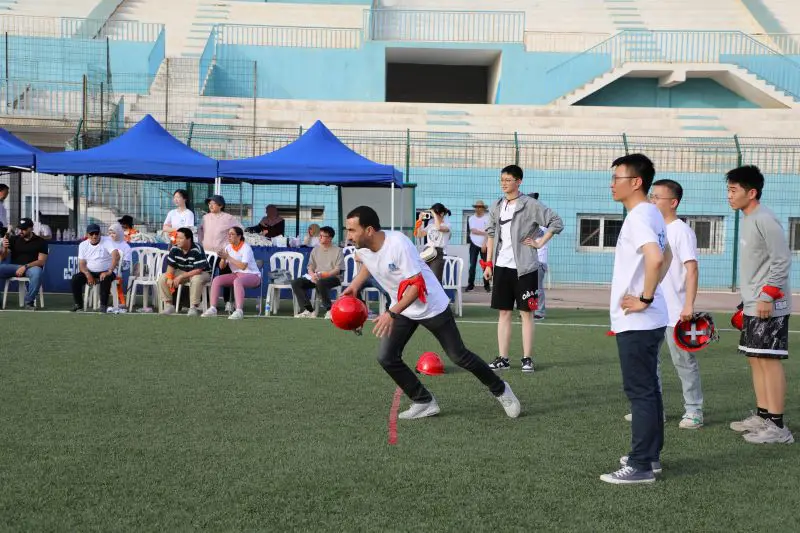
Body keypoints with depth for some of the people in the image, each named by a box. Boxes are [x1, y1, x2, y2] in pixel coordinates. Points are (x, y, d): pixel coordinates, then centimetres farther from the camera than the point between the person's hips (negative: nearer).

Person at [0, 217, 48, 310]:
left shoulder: (40, 242, 2)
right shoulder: (13, 239, 11)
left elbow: (41, 261, -6)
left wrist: (25, 267, -20)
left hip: (31, 267, -3)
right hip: (14, 266, 3)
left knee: (37, 272, -38)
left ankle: (29, 301, -23)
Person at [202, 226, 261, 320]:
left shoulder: (246, 247, -14)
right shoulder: (228, 247, 6)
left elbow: (243, 266, -26)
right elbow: (222, 267, 7)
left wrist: (228, 257, -22)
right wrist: (223, 259, -15)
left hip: (252, 275, -7)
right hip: (236, 274, 7)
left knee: (237, 281, -39)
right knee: (216, 280, -14)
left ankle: (239, 311, -46)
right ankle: (212, 308, -16)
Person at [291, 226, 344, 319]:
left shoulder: (337, 250, 1)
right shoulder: (315, 250, 18)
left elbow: (338, 270, -7)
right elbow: (310, 266, 15)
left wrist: (323, 275, -20)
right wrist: (312, 275, -10)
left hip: (333, 277, -6)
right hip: (316, 277, 6)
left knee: (320, 283, -41)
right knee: (295, 283, -15)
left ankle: (329, 310, -25)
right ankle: (309, 310, -19)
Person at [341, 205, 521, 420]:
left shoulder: (398, 244, -33)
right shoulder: (362, 249, -10)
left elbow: (416, 286, -31)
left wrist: (391, 314, -37)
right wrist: (354, 286, 5)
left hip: (431, 305, -6)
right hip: (402, 309, 6)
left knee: (459, 356, 2)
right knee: (386, 358, -7)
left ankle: (500, 389, 26)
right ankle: (424, 402, 9)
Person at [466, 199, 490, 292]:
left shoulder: (487, 218, -1)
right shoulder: (471, 218, 6)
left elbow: (488, 232, -9)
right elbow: (473, 230, -6)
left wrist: (484, 243, -16)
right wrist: (484, 233, -10)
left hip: (484, 245, -2)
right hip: (474, 244, 2)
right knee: (472, 265, 0)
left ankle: (486, 285, 4)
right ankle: (470, 284, 4)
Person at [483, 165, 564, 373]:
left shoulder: (531, 205, -7)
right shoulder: (497, 207, 10)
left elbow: (557, 222, -7)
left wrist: (540, 242, -9)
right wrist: (489, 263, 11)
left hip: (524, 268, -5)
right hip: (501, 267, 5)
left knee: (526, 313, 1)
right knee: (503, 312, 7)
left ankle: (527, 358, 7)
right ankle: (503, 358, 11)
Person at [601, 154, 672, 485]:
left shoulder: (638, 217, -18)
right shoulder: (651, 214, 13)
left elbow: (655, 259, -35)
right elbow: (666, 256, 28)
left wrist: (645, 298, -23)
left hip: (637, 322, -10)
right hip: (647, 321, 10)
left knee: (640, 392, -4)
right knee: (648, 389, 16)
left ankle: (641, 466, 2)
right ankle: (650, 455, 26)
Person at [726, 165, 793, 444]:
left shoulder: (764, 220, -15)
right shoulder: (748, 221, 15)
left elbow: (782, 260, -19)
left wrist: (768, 296, -20)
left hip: (768, 306, -10)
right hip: (753, 306, 10)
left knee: (768, 359, -9)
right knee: (755, 358, 13)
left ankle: (777, 427, -7)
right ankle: (763, 416, 21)